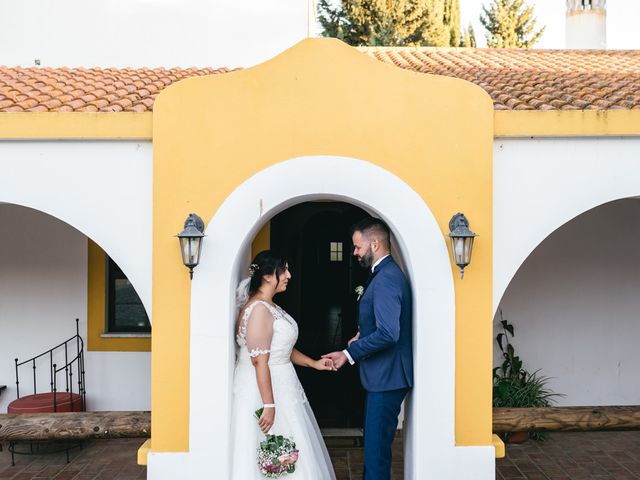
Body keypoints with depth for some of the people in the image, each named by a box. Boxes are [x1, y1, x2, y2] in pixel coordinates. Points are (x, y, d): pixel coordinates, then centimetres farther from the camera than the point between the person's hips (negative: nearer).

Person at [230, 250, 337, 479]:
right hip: (265, 389, -10)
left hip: (279, 386, 10)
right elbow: (259, 361, -23)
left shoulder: (270, 307, 12)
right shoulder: (259, 309, -19)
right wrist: (268, 404, -24)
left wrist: (314, 363, 12)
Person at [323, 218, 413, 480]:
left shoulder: (387, 278, -20)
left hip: (386, 378, -10)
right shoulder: (385, 274, 13)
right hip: (382, 376, 10)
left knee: (377, 447, -3)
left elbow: (388, 334, -27)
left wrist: (349, 353, -20)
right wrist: (363, 334, 12)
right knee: (374, 442, 19)